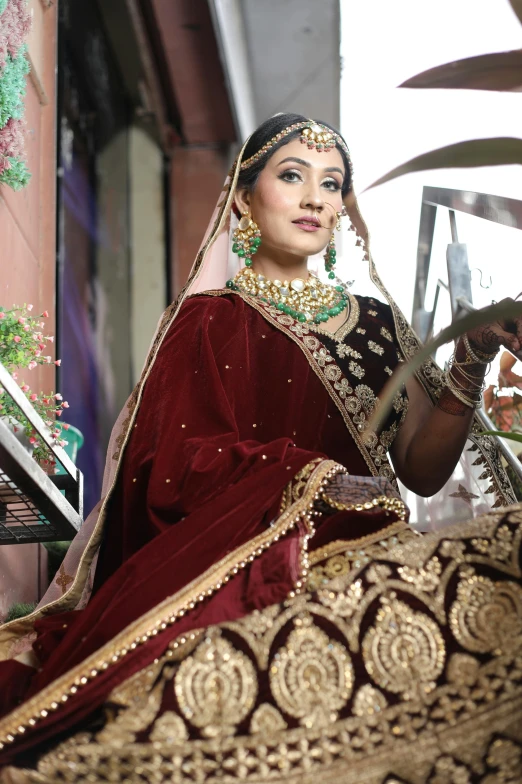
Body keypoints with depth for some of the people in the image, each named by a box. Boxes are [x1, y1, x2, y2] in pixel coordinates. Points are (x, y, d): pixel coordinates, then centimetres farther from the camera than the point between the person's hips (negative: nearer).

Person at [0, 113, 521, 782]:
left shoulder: (376, 322, 21)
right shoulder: (211, 320, 10)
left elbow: (424, 471, 12)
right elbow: (178, 466, -5)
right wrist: (314, 480, -19)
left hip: (359, 557, 4)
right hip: (242, 551, -4)